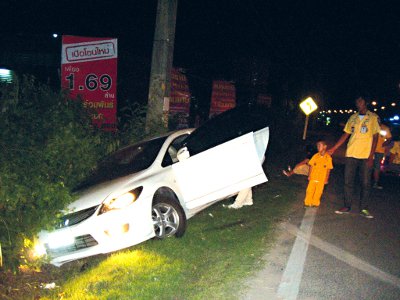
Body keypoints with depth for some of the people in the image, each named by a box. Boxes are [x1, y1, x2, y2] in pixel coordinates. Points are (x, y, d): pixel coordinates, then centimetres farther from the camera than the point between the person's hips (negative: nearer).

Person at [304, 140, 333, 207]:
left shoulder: (328, 158, -6)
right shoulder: (315, 156, -2)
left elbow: (328, 169, 0)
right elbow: (311, 166, 4)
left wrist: (326, 179, 2)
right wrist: (309, 176, 1)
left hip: (322, 179, -1)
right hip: (313, 177, 1)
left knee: (318, 192, 5)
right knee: (310, 190, 1)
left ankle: (315, 203, 20)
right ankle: (307, 203, 12)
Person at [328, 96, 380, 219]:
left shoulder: (374, 118, 1)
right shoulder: (353, 118, 12)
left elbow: (375, 137, -3)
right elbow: (346, 135, 15)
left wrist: (371, 156, -11)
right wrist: (333, 148, 9)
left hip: (366, 155, -4)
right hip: (351, 154, 4)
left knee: (366, 183, -1)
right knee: (348, 182, 5)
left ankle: (363, 209, 7)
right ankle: (347, 207, 12)